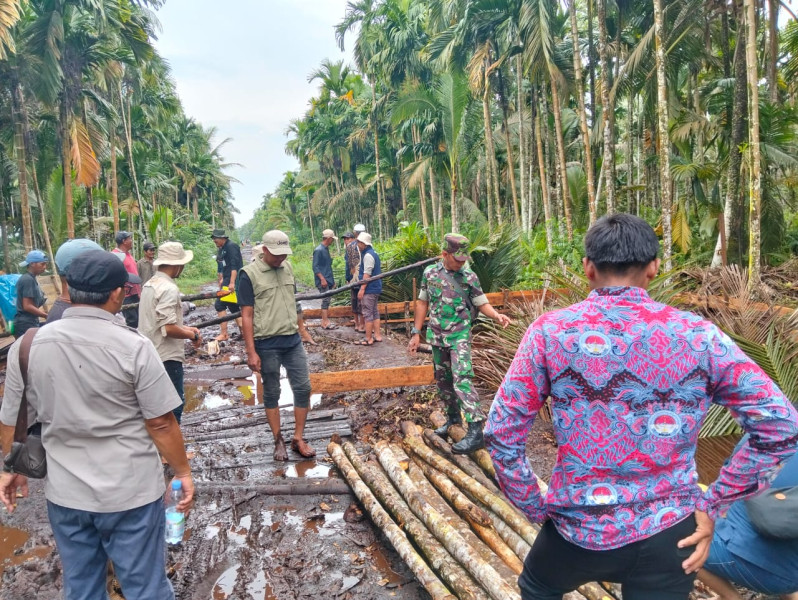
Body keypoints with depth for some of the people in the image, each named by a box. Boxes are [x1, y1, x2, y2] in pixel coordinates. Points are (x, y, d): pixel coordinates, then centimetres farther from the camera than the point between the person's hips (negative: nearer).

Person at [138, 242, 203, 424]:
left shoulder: (150, 284, 11)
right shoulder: (168, 289, -19)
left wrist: (185, 328, 11)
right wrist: (192, 335, -10)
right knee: (174, 404, 0)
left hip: (151, 354, 10)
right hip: (167, 357, -10)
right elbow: (168, 329, -25)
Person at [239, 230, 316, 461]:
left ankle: (298, 439, 18)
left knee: (303, 388, 5)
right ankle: (278, 441, 22)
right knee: (271, 393, 8)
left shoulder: (288, 268, 6)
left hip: (293, 341, 5)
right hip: (267, 345, -5)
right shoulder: (249, 274, -10)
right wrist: (251, 352, -13)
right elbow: (247, 315, -11)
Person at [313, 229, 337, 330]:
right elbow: (315, 267, -16)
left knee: (327, 300, 10)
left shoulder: (326, 249, 14)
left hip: (328, 280, 9)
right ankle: (325, 322, -5)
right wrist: (322, 279, -21)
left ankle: (325, 321, 16)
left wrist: (332, 280, 21)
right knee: (325, 300, -8)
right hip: (323, 281, -9)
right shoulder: (318, 250, -13)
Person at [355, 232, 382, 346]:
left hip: (369, 289, -10)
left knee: (367, 314, -5)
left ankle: (368, 339, -1)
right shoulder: (373, 253, 14)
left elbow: (367, 274, -21)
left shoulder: (368, 255, -17)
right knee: (375, 312, 14)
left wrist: (362, 289, -21)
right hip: (375, 288, 10)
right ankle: (377, 335, 19)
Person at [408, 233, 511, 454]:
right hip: (437, 336, 4)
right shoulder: (430, 273, 1)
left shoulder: (469, 277, -6)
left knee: (462, 379, -15)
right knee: (442, 380, 15)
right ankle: (453, 417, 35)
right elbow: (423, 303, 9)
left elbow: (482, 304, -2)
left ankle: (475, 431, -16)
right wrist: (416, 332, 8)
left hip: (460, 336, -4)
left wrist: (497, 315, -23)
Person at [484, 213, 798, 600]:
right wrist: (711, 506, -2)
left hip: (581, 528, -1)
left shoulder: (550, 332, -11)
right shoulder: (698, 334, -7)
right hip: (669, 533, 2)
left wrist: (536, 509, 1)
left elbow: (501, 434, -12)